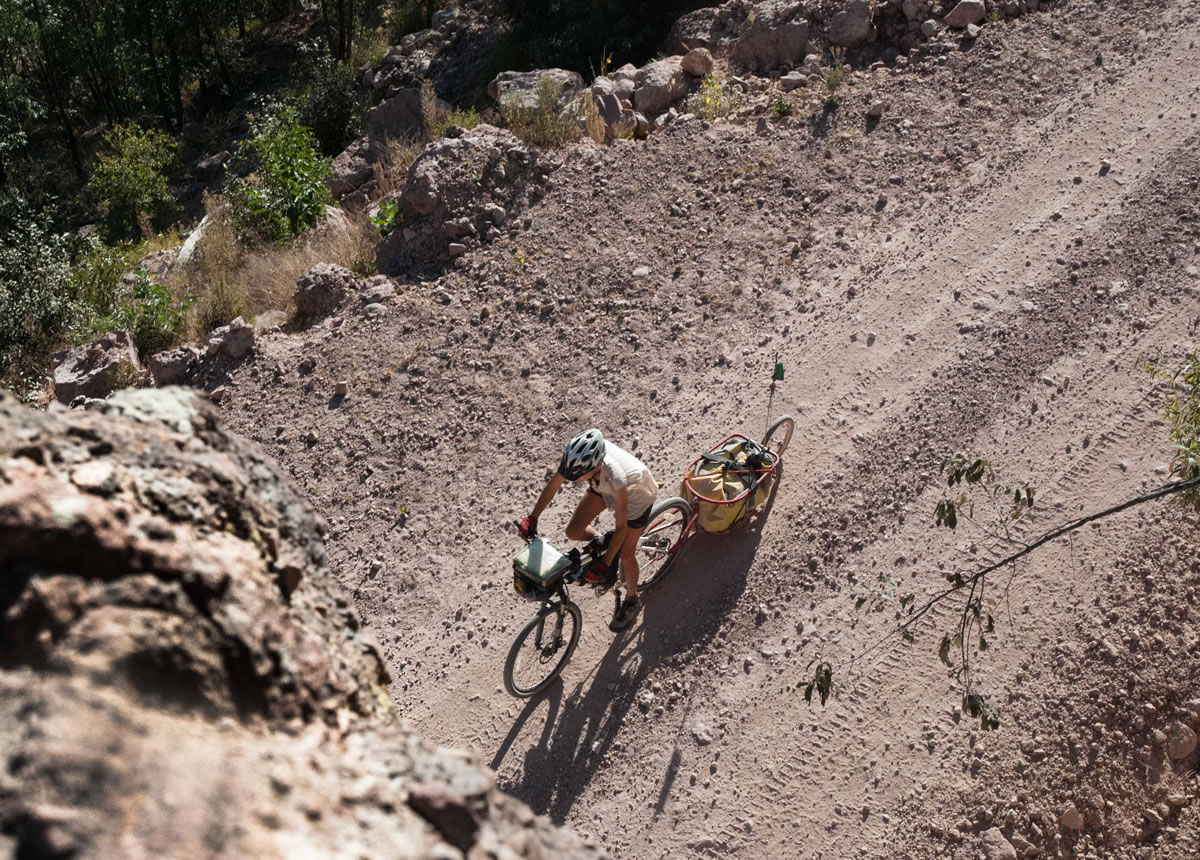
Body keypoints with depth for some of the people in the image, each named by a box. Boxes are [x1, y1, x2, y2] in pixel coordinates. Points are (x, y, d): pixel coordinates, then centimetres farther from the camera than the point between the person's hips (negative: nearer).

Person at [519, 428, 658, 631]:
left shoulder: (614, 477, -45)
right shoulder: (575, 458, -34)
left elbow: (621, 526, -33)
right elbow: (553, 486, -16)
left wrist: (603, 563, -31)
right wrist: (532, 519, -14)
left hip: (636, 492, -5)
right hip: (603, 485, 5)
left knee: (625, 553, 6)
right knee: (573, 531, -3)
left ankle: (632, 602, 33)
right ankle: (604, 546, 28)